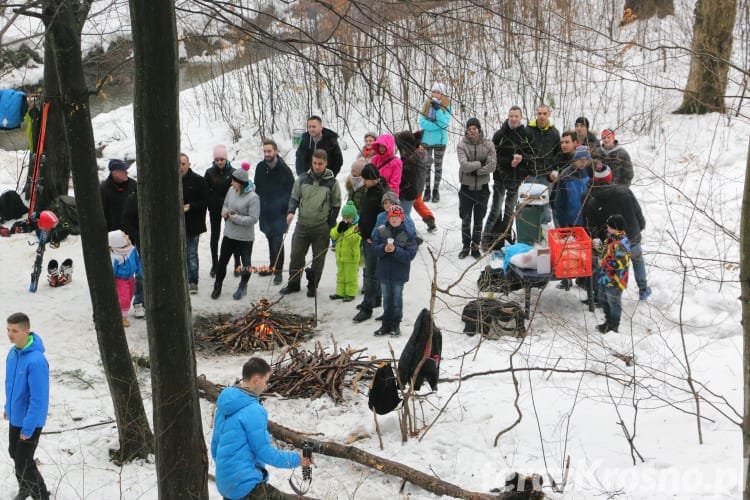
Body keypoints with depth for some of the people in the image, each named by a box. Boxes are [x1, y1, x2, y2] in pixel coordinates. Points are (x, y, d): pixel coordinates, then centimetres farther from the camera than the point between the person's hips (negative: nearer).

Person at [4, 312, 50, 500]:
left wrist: (28, 428, -22)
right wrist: (8, 406, 18)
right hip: (15, 417, 8)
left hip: (30, 421, -8)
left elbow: (39, 399, -26)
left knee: (24, 463, 0)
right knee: (14, 453, 23)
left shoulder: (36, 360, -30)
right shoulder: (13, 352, -3)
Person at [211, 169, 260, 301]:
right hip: (229, 234, 5)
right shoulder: (231, 190, -3)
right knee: (222, 261, 12)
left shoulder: (253, 198, -22)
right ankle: (217, 286, 30)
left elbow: (253, 219, -23)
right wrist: (225, 212, -8)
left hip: (245, 238, -5)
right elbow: (225, 204, 14)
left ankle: (242, 287, 32)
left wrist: (235, 217, -22)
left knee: (246, 264, 10)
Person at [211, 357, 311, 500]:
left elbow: (216, 442, 17)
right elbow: (265, 453, -13)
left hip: (225, 482, 10)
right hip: (247, 486, -10)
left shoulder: (225, 404, 7)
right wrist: (296, 459, 0)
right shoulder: (254, 411, -18)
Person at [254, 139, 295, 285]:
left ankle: (278, 271, -3)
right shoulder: (260, 168, 1)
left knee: (278, 241, -8)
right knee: (270, 239, 16)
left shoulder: (284, 169, -12)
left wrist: (289, 210, -9)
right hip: (265, 211, 5)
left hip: (279, 213, -5)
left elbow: (292, 191, -6)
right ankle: (273, 266, 29)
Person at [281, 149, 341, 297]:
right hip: (302, 224, 2)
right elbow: (294, 197, 10)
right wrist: (291, 211, -7)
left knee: (318, 258, 7)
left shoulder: (332, 182, -4)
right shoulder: (303, 179, 1)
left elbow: (336, 204, 3)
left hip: (322, 227, -2)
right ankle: (293, 284, 21)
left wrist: (330, 224, -1)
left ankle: (313, 286, 20)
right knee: (296, 255, 7)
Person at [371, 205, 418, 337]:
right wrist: (384, 248, -25)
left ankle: (395, 325, 16)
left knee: (397, 298, 6)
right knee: (386, 298, 12)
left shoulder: (408, 234, -8)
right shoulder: (380, 231, -1)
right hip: (384, 271, 2)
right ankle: (386, 324, 20)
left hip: (399, 272, -2)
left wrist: (395, 250, -26)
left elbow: (410, 254, -13)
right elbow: (375, 248, -4)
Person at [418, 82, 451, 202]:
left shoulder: (446, 107, -3)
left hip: (440, 141, -1)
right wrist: (438, 125, -18)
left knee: (438, 166, 7)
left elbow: (444, 123, -16)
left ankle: (436, 190, 15)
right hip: (426, 140, 1)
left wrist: (438, 109, -22)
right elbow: (422, 122, -10)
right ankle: (427, 190, 12)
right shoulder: (426, 104, -1)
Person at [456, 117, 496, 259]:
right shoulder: (462, 145, -9)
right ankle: (465, 246, 21)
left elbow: (491, 167, -13)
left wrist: (473, 170, -16)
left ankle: (475, 246, 22)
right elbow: (464, 165, -20)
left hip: (482, 187, 1)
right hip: (466, 187, 0)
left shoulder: (488, 145, -7)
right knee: (466, 219, 9)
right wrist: (480, 163, -16)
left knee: (478, 219, 11)